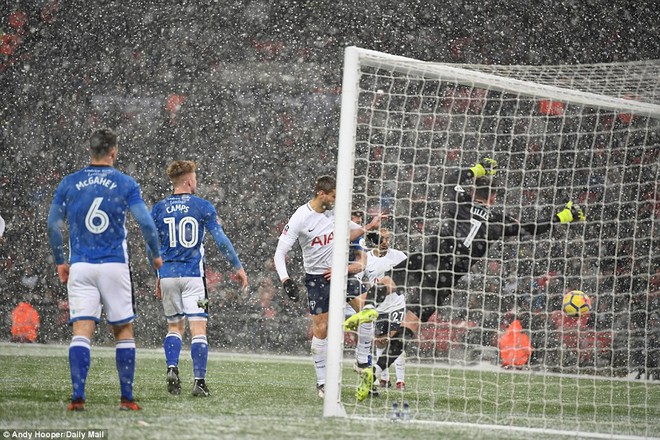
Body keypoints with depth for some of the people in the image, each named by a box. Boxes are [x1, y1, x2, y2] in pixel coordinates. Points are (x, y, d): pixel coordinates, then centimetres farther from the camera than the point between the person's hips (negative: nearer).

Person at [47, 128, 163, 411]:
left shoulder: (69, 183, 5)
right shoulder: (125, 184, -1)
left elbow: (53, 225, 5)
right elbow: (146, 223, -7)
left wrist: (60, 262, 16)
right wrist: (156, 255, 9)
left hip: (79, 268, 1)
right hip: (115, 266, -1)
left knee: (81, 332, -3)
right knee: (124, 331, 9)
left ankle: (78, 396, -16)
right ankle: (126, 398, 9)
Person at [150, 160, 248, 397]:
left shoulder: (159, 208, 5)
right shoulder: (202, 206, -3)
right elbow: (221, 240, -3)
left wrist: (157, 276, 19)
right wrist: (238, 266, 7)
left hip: (168, 274, 3)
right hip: (193, 275, -3)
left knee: (174, 326, 15)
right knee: (198, 329, -3)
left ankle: (172, 368, -7)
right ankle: (199, 381, -10)